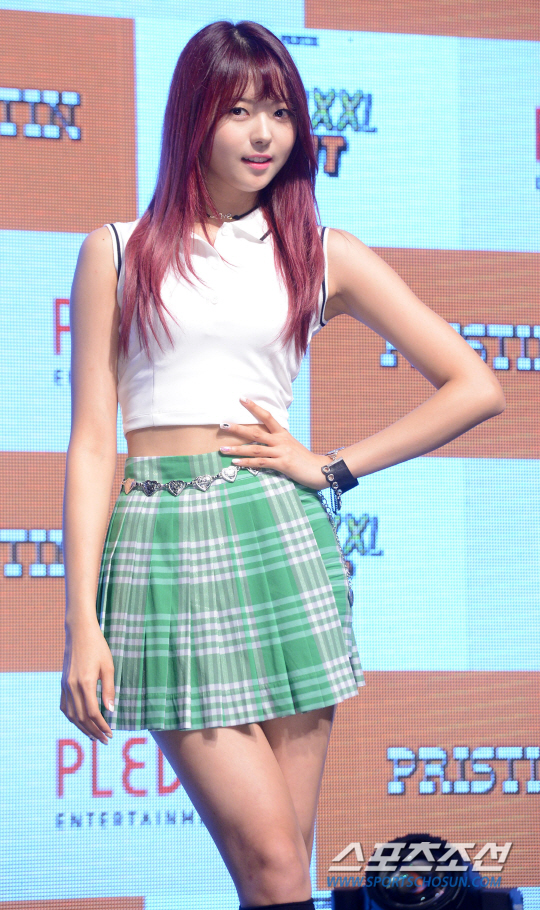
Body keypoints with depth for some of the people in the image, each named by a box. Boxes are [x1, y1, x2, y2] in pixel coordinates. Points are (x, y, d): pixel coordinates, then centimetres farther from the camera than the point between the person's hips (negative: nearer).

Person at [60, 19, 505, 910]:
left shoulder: (323, 256, 11)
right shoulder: (119, 252, 9)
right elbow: (93, 441, 5)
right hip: (159, 540, -1)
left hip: (278, 537, 1)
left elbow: (476, 387, 10)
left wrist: (331, 467, 3)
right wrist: (82, 623, -2)